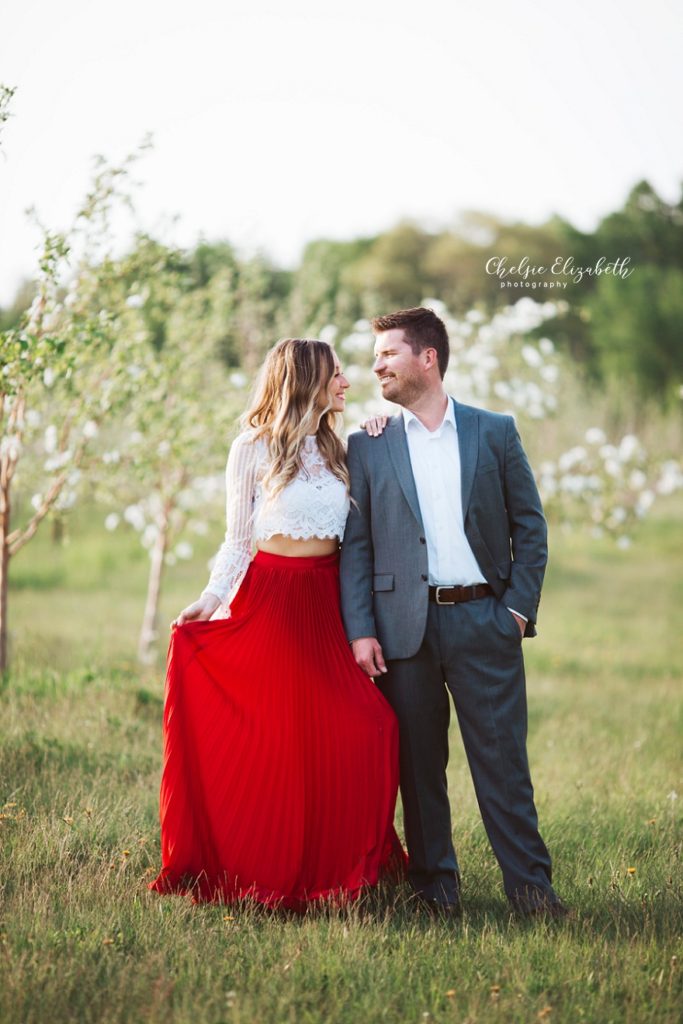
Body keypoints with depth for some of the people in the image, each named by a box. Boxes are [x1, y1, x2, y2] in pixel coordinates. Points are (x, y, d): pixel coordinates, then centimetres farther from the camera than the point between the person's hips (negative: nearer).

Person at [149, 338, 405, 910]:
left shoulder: (336, 450, 14)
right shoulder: (254, 448, 0)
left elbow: (356, 533, 10)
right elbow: (238, 540, 2)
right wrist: (210, 600, -13)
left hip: (327, 604, 4)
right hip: (271, 600, -4)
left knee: (364, 729, -6)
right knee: (268, 736, -1)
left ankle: (343, 864, 8)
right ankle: (260, 876, 13)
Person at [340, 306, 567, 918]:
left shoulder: (495, 432, 7)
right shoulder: (368, 446, 8)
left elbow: (530, 526, 8)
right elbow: (355, 545, 5)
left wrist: (519, 607, -1)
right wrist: (360, 631, -4)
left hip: (484, 620, -1)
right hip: (404, 626, 1)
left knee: (503, 758, -1)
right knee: (418, 764, 6)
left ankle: (530, 886, 5)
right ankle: (435, 887, 17)